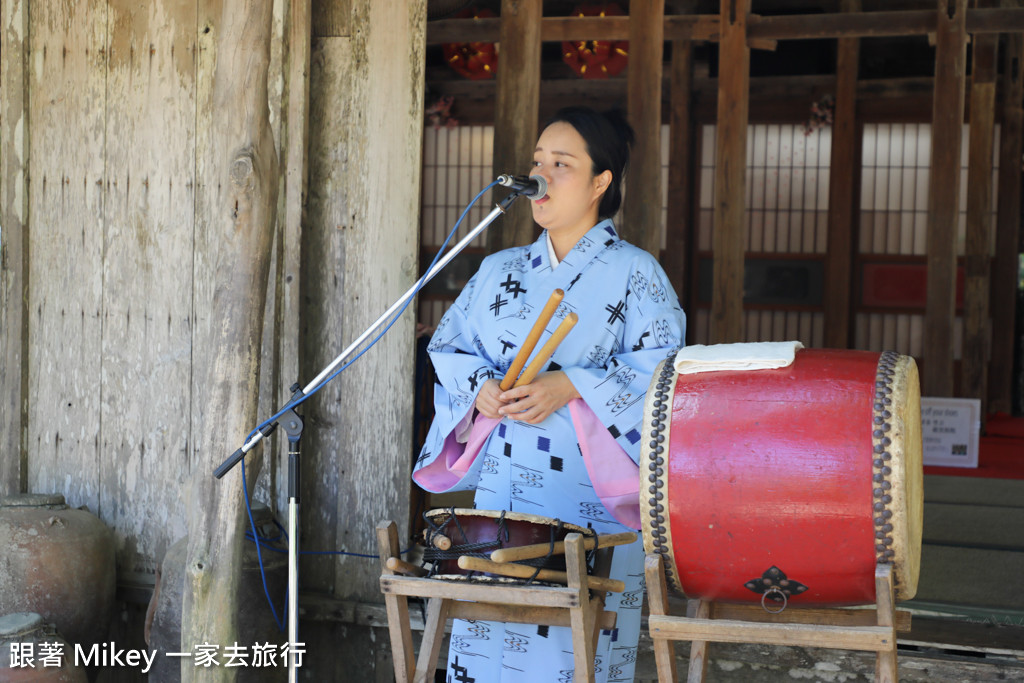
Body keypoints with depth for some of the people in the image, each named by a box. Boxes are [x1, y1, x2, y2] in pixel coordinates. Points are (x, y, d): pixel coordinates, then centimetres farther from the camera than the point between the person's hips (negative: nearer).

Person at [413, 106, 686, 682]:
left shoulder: (633, 272, 1)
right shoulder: (500, 271, 16)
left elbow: (661, 366, -9)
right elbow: (449, 344, 14)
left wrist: (569, 386, -18)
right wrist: (480, 388, -7)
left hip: (591, 496, -4)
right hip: (501, 489, 4)